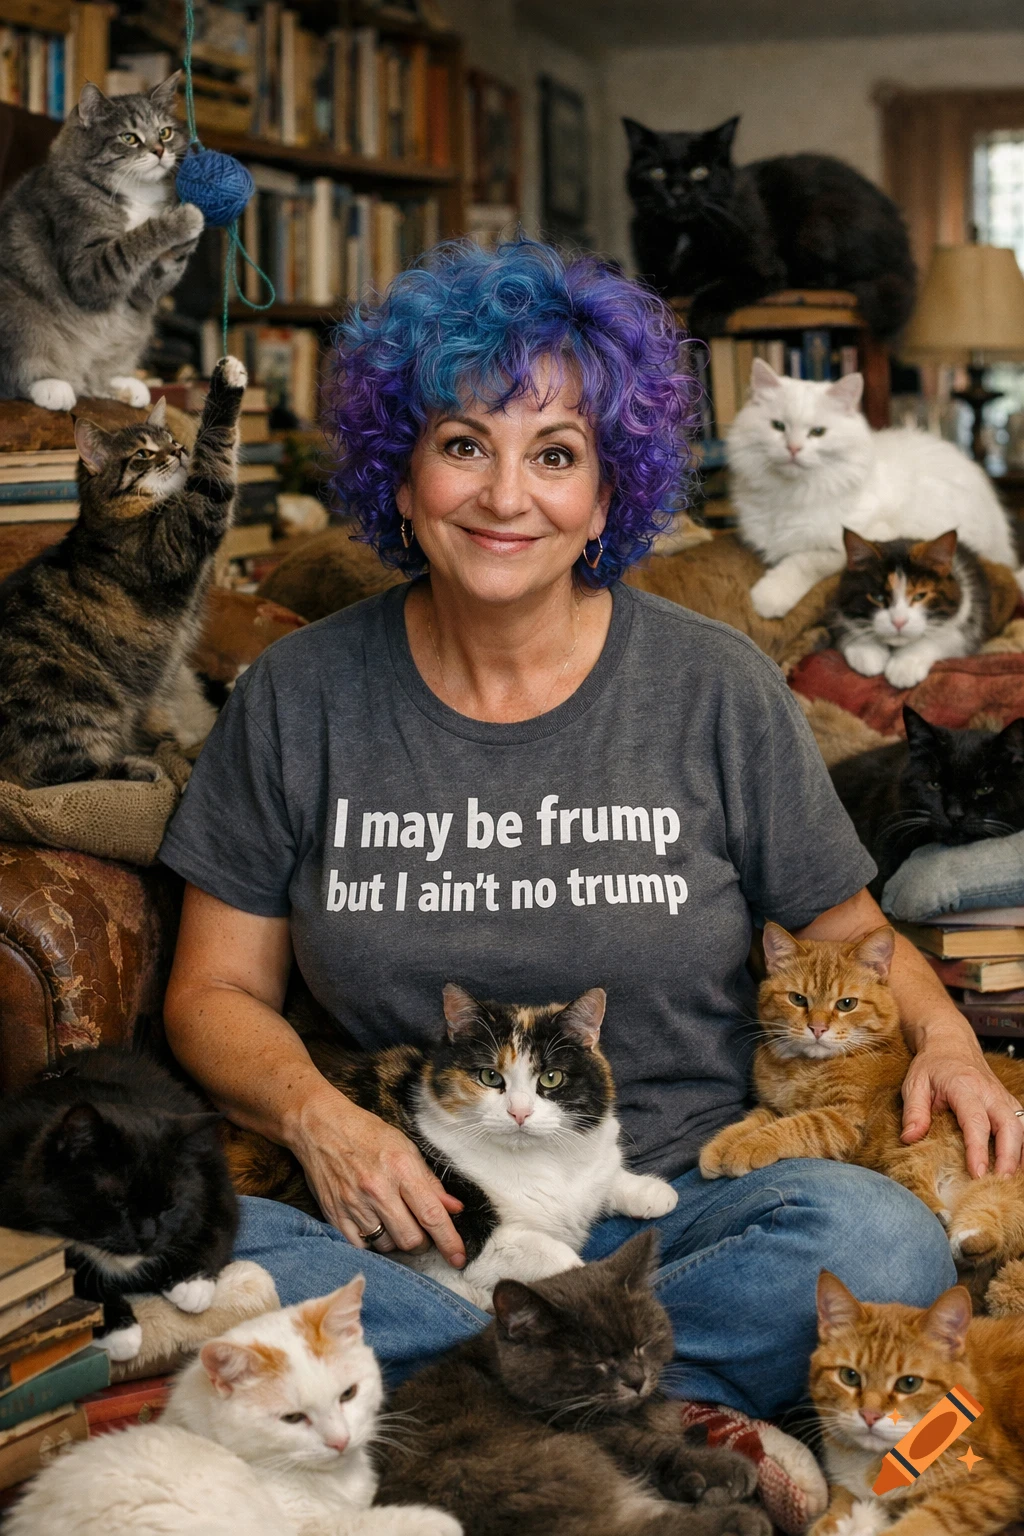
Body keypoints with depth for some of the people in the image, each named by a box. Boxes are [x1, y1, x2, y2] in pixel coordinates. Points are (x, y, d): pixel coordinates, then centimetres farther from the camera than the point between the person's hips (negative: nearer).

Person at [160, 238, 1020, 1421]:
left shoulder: (716, 688, 3)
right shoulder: (297, 699, 4)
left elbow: (850, 934, 12)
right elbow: (218, 990, 8)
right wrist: (316, 1116, -12)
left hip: (675, 1205, 0)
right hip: (409, 1224, 1)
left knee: (880, 1239, -32)